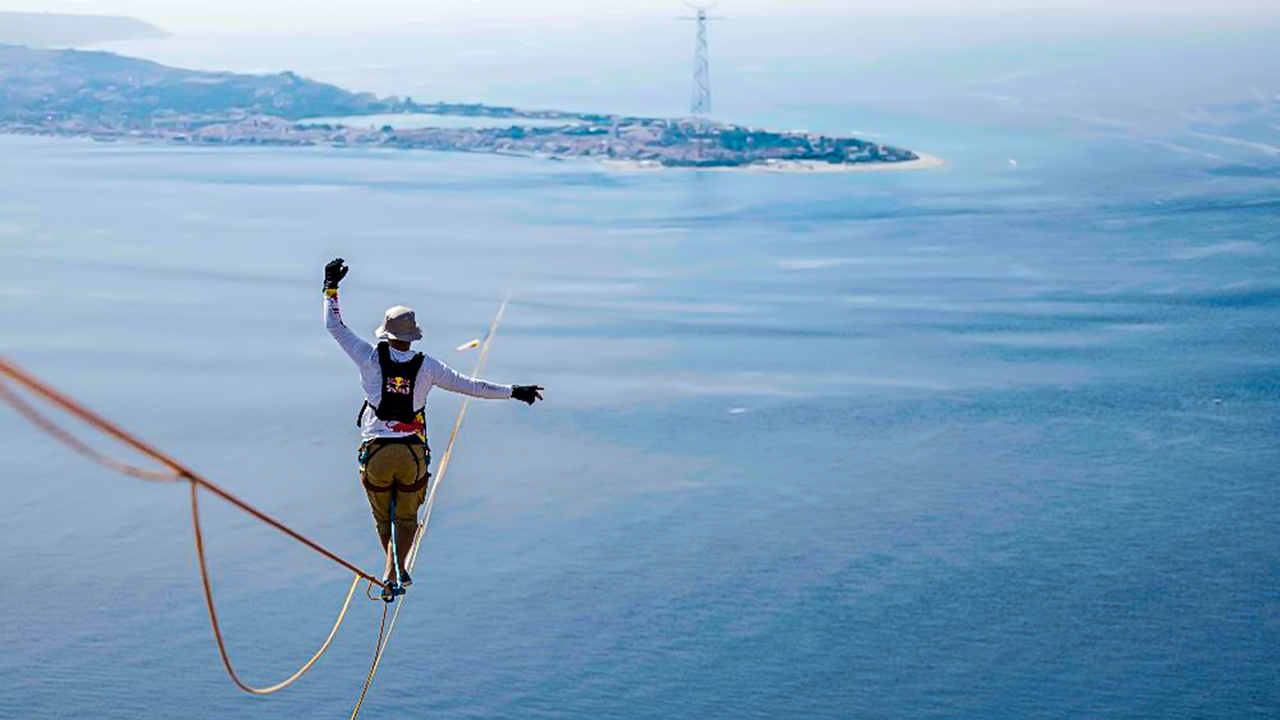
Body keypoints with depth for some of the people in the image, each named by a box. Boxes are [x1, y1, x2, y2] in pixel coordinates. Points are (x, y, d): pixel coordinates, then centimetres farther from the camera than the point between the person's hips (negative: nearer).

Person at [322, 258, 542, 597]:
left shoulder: (371, 358, -7)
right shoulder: (427, 366, -6)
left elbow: (335, 327, 2)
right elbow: (470, 385, -2)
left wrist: (331, 287, 12)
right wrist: (514, 391, 6)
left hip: (377, 453, 0)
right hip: (413, 454, 0)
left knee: (382, 517, 20)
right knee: (407, 517, 17)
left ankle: (395, 570, 26)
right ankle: (395, 574, 6)